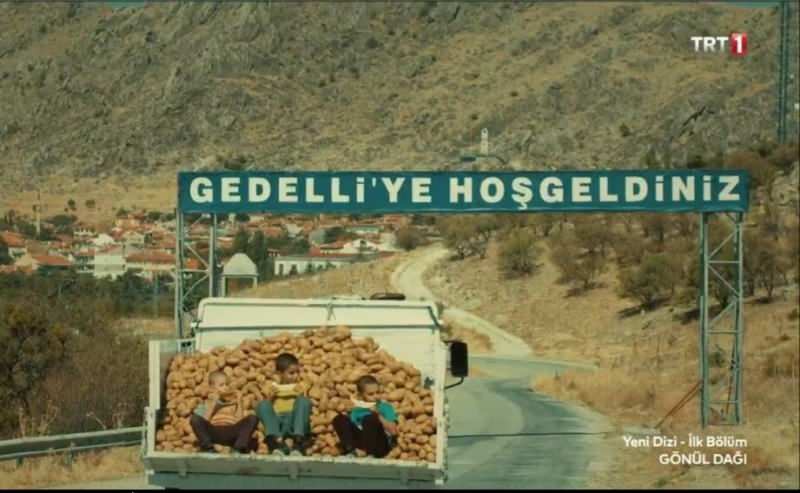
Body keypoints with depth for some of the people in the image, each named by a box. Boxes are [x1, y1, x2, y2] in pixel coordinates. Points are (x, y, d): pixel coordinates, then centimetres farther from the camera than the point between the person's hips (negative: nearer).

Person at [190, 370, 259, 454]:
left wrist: (239, 403, 0)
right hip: (214, 433, -1)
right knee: (194, 418, -25)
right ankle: (208, 447, -27)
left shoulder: (234, 399, 16)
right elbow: (204, 421, 1)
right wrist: (213, 404, -4)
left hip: (231, 433, 1)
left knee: (252, 419, -22)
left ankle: (239, 447, -29)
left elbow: (240, 420, 6)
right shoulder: (211, 400, 14)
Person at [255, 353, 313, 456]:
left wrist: (301, 395, -6)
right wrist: (270, 397, -3)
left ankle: (298, 441, -45)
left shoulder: (301, 386, 22)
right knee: (262, 405, -25)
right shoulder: (271, 388, 20)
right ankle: (278, 441, -48)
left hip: (295, 422, 0)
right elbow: (266, 407, 12)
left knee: (303, 401, -26)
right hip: (277, 424, 0)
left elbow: (304, 403, 10)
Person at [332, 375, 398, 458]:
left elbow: (393, 431, -7)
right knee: (339, 419, -10)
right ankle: (349, 450, -26)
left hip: (380, 445, -3)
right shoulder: (357, 409, 13)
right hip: (361, 442, 3)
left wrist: (378, 416, -16)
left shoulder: (385, 407, 4)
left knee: (370, 419, -28)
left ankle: (370, 454, -31)